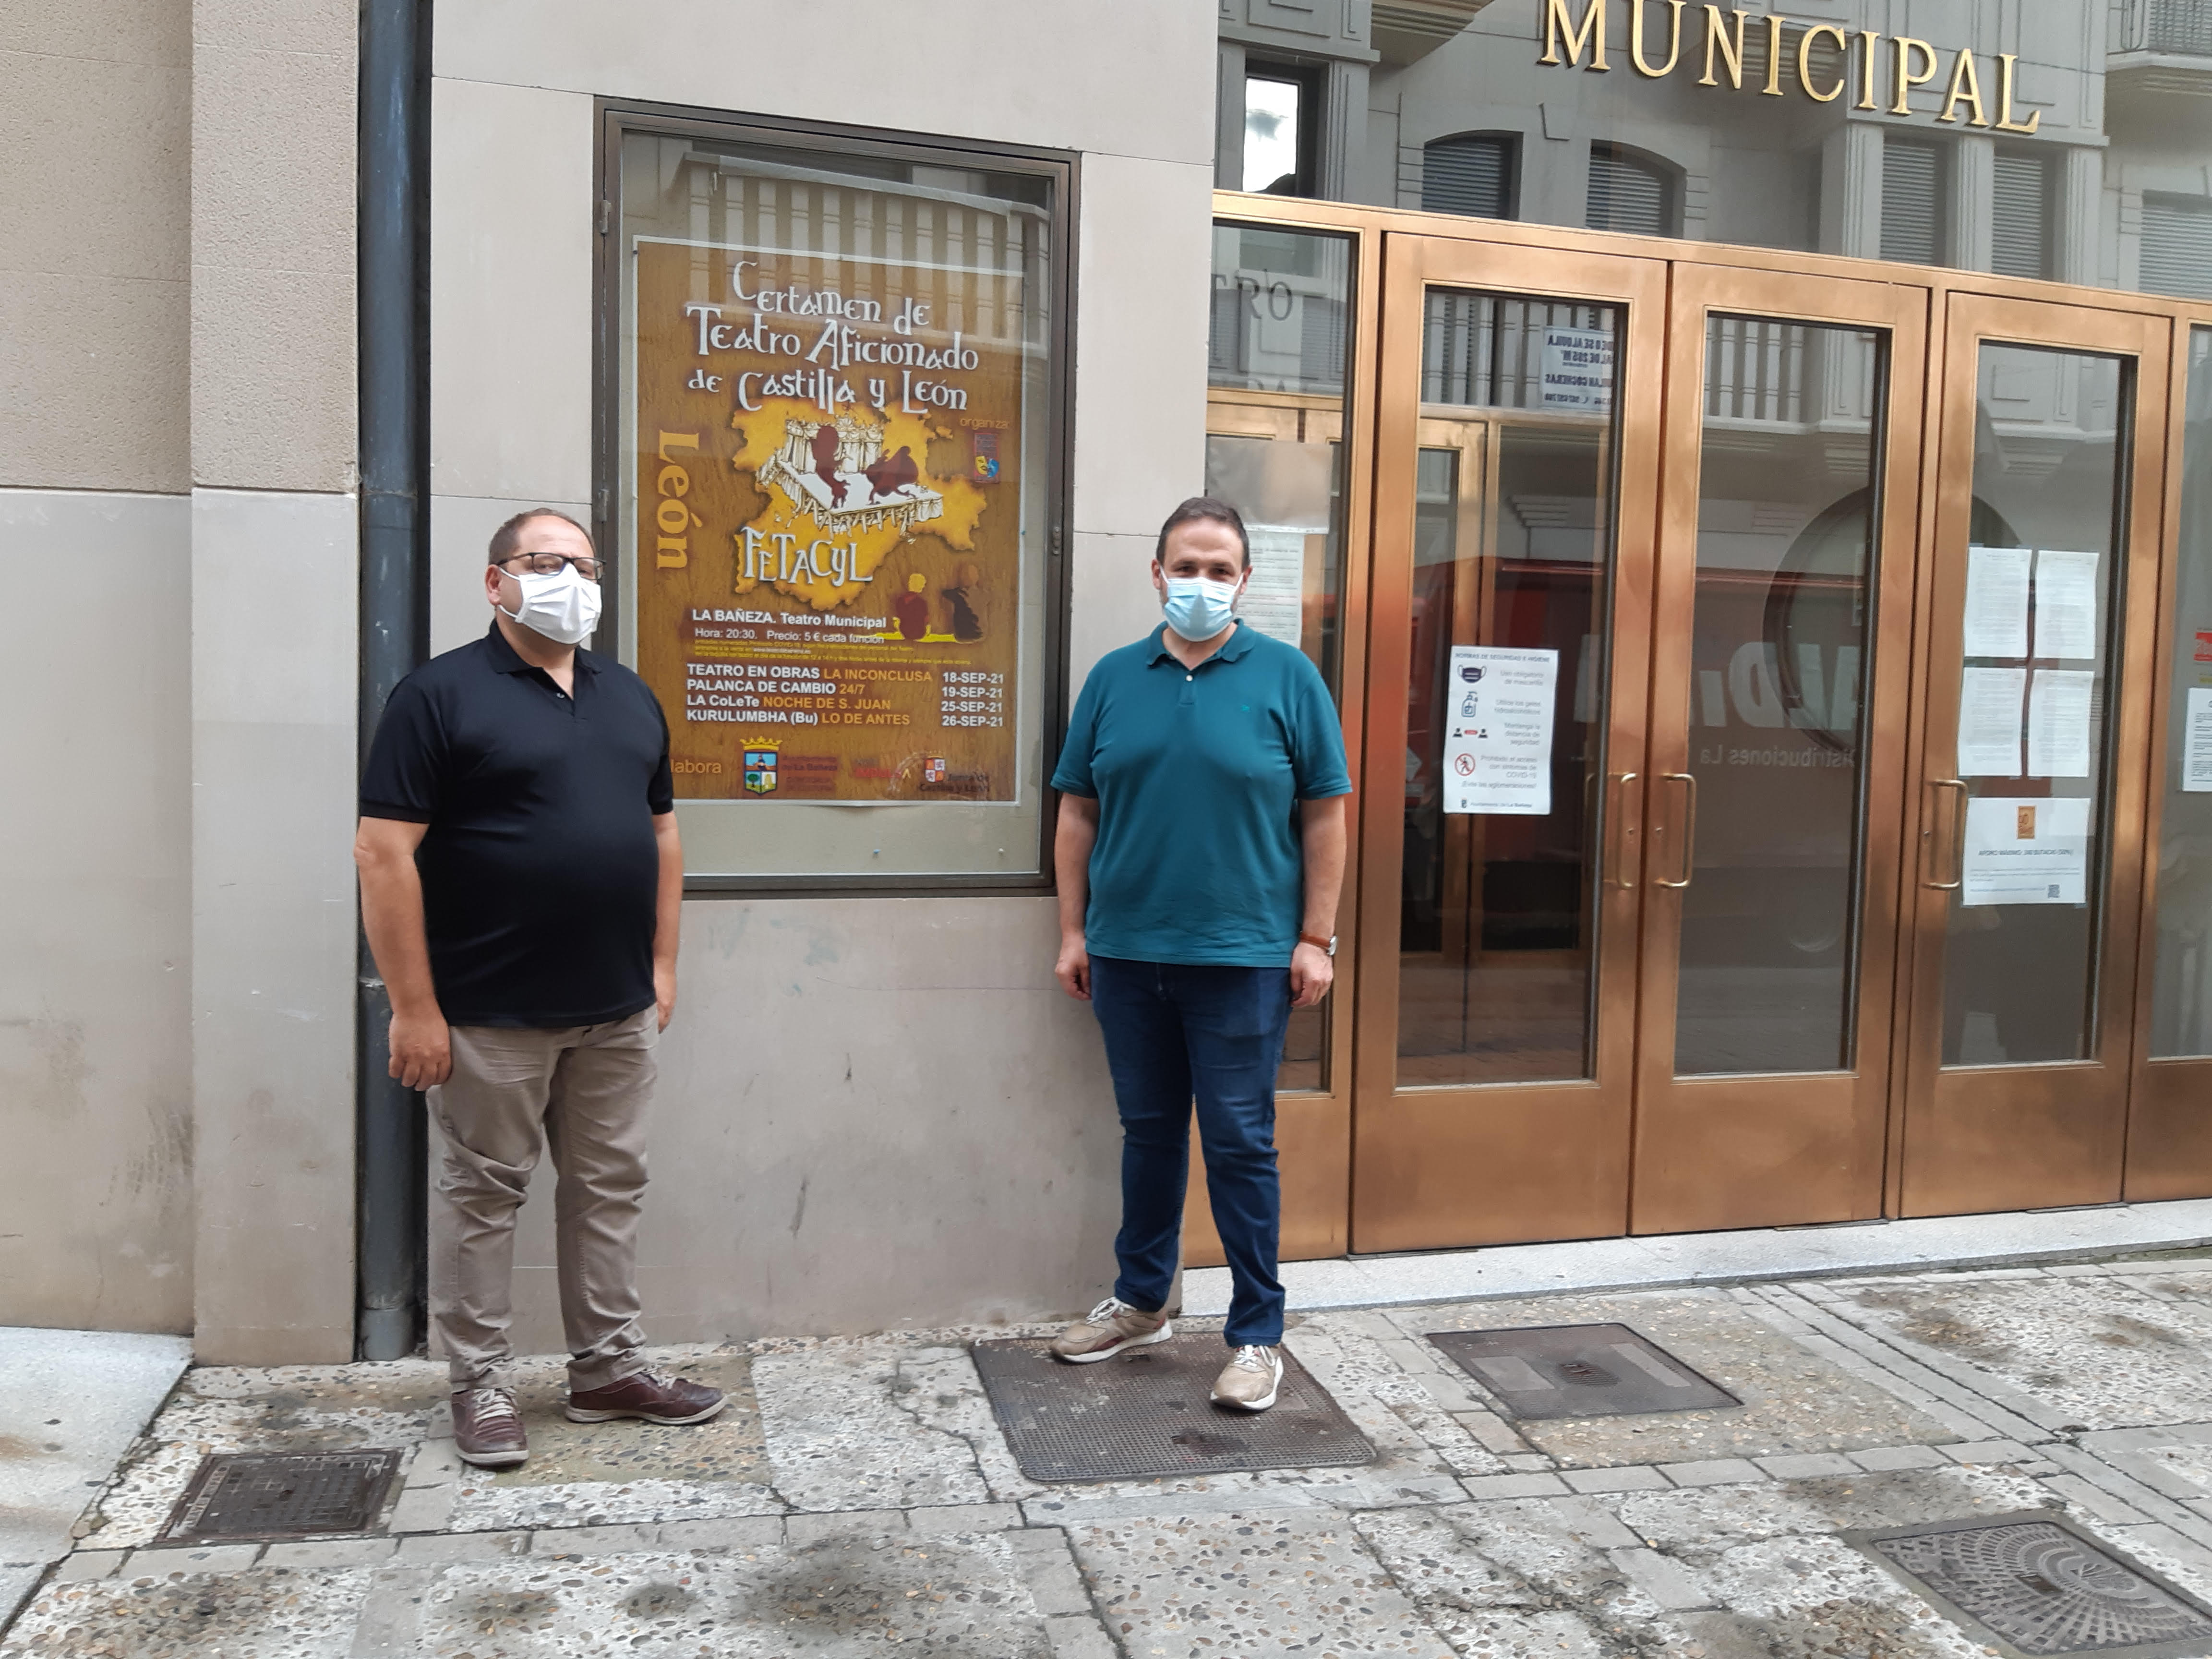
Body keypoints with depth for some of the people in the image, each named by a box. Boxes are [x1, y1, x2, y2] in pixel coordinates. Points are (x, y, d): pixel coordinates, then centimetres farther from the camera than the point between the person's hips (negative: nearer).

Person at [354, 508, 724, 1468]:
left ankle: (608, 1368, 27)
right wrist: (414, 1006, -15)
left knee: (610, 1186, 13)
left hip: (617, 1011, 6)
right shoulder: (442, 695, -8)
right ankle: (480, 1384, 21)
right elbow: (383, 852, -12)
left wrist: (662, 962, 11)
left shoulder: (629, 697, 12)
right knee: (482, 1194, 7)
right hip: (491, 1017, -6)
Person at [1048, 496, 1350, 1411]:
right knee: (1148, 1131, 16)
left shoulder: (1286, 676, -1)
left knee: (1239, 1144, 2)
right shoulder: (1113, 678, 7)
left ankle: (1257, 1334, 16)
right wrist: (1074, 931, 5)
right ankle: (1140, 1301, 33)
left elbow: (1323, 815, -1)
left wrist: (1316, 938, -6)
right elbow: (1078, 813, 9)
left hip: (1242, 956, -3)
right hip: (1127, 952, 3)